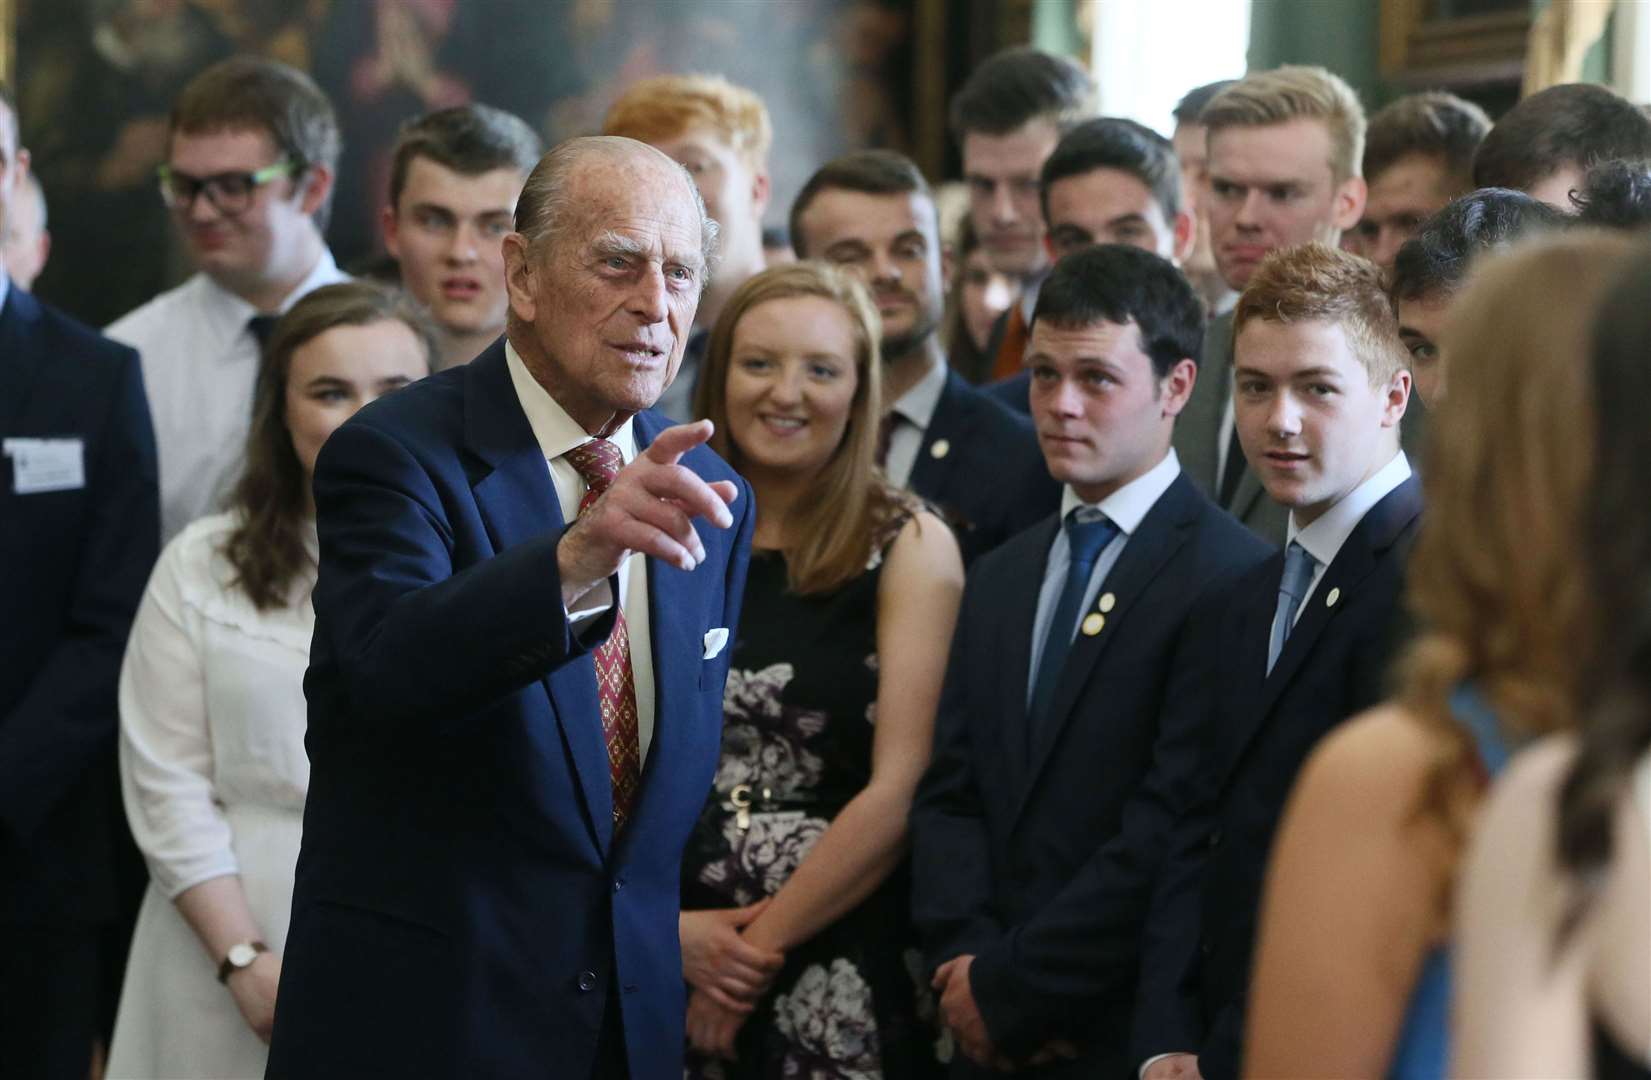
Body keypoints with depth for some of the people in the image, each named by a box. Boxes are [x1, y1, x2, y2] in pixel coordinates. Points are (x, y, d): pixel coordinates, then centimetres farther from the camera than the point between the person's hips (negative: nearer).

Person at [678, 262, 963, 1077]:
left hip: (843, 975, -2)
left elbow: (900, 791, -10)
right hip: (662, 971, 2)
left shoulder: (909, 546, -4)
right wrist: (664, 924, -11)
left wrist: (759, 944, -9)